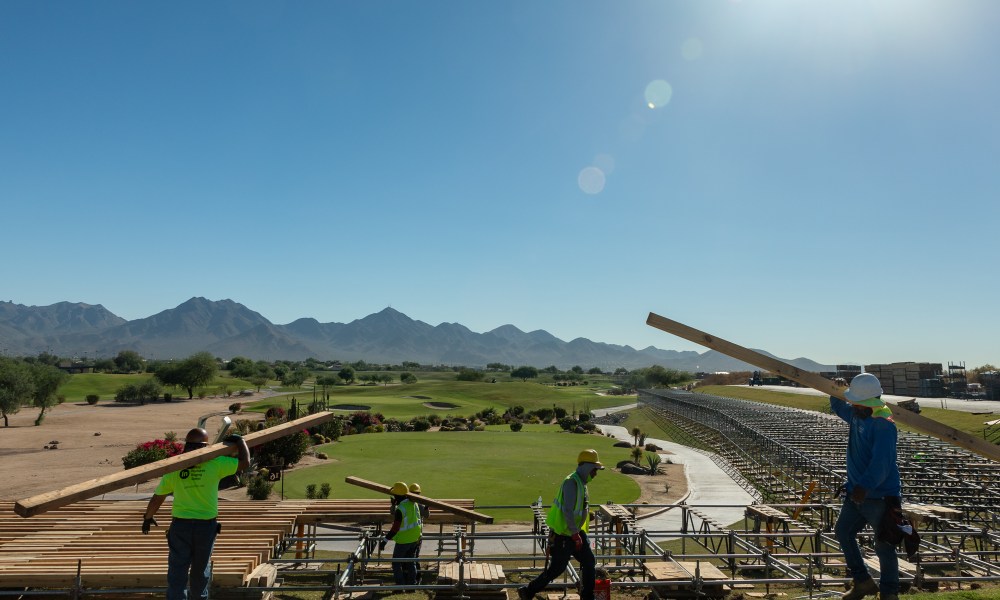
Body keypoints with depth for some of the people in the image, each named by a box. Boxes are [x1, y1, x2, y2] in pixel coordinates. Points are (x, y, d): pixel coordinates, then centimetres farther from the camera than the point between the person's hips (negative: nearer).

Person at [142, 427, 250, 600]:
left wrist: (148, 517, 22)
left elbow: (157, 498, 4)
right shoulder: (215, 464, -12)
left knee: (177, 570, 6)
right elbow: (245, 462, -7)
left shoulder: (174, 469, -4)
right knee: (201, 569, 19)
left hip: (180, 525, 0)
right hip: (206, 526, 0)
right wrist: (239, 440, 7)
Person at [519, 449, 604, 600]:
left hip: (574, 532, 9)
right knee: (556, 569, -1)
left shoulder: (581, 483, 11)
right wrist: (575, 535, -21)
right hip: (563, 535, -9)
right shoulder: (571, 482, -20)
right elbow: (568, 511, -25)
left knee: (589, 562, 9)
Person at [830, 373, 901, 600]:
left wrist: (864, 486, -41)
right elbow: (839, 408, 30)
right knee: (843, 531, 16)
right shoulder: (856, 414, 5)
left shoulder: (883, 425, -22)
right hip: (857, 492, 9)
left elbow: (881, 463, -32)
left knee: (884, 545, 1)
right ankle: (863, 581, 30)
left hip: (880, 496, -9)